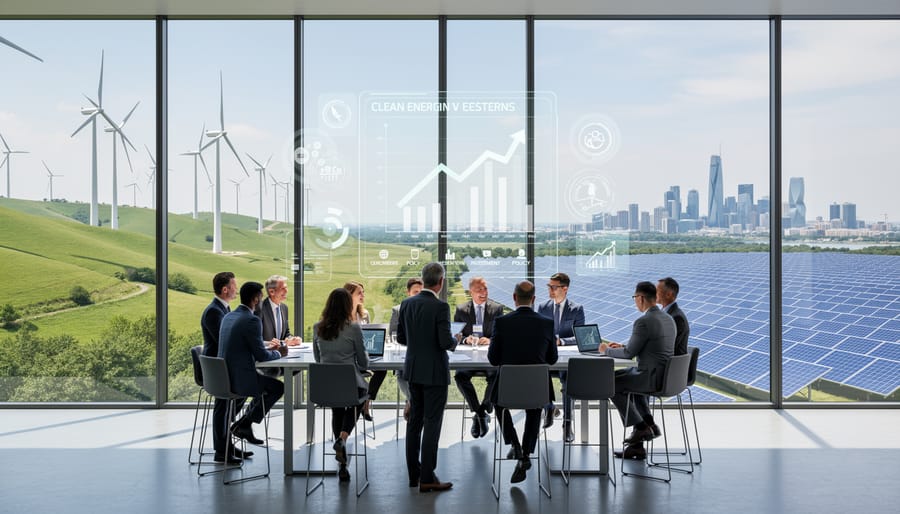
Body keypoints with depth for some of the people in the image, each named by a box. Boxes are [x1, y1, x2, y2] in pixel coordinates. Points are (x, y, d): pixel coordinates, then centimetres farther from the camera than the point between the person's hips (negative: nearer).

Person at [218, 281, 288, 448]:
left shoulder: (228, 316, 10)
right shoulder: (252, 321, -18)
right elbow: (261, 356, -16)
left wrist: (269, 349, 18)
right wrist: (278, 353, 4)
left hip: (225, 376, 9)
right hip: (240, 378, -9)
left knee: (267, 385, 27)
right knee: (279, 387, 10)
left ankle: (245, 424, 23)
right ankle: (243, 424, 10)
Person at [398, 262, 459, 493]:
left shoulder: (407, 303, 3)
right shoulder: (440, 306, -17)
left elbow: (401, 338, 8)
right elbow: (446, 342, -21)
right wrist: (455, 341, 0)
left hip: (413, 370, 7)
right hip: (434, 372, -7)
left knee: (414, 421, 14)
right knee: (432, 424, -1)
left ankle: (413, 474, 22)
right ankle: (427, 478, 3)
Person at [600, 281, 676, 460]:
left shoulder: (643, 322, -19)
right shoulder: (668, 319, 9)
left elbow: (629, 353, -13)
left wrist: (608, 350, 5)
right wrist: (622, 347, 19)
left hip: (652, 377, -9)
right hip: (666, 376, 9)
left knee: (612, 383, 10)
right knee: (627, 378, 30)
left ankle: (641, 427, 14)